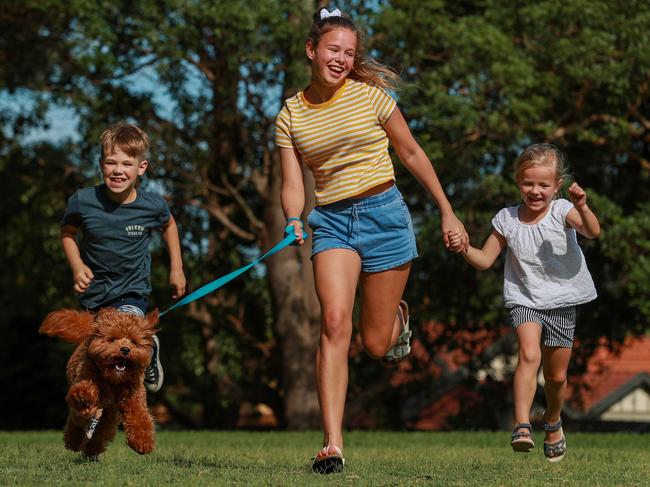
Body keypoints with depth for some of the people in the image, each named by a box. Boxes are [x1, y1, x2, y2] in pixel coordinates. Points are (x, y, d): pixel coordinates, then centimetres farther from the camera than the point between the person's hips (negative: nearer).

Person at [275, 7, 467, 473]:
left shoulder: (371, 96, -3)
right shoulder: (290, 115, 3)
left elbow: (413, 154, 6)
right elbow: (292, 182, 0)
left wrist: (448, 212, 9)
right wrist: (294, 222, -22)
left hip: (383, 214, -1)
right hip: (331, 221, 1)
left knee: (376, 344, 2)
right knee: (335, 322, -21)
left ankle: (398, 314, 42)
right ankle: (333, 445, -22)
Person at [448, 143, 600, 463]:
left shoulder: (562, 211, -9)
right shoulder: (507, 220, -2)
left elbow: (592, 232, -27)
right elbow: (485, 260, 5)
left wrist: (582, 208, -46)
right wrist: (464, 249, -15)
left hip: (562, 302, 0)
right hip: (525, 300, 0)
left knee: (556, 375, 11)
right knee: (529, 355, -28)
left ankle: (552, 421, 42)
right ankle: (522, 427, -34)